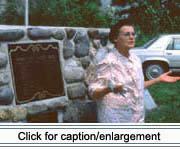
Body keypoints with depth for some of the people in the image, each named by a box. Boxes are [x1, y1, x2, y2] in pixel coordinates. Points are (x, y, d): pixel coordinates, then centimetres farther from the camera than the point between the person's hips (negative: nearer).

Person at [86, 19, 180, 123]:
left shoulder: (136, 60, 7)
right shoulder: (108, 63, -16)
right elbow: (93, 92, -18)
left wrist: (159, 79, 15)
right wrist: (109, 89, -37)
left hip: (138, 118, 7)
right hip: (115, 121, -7)